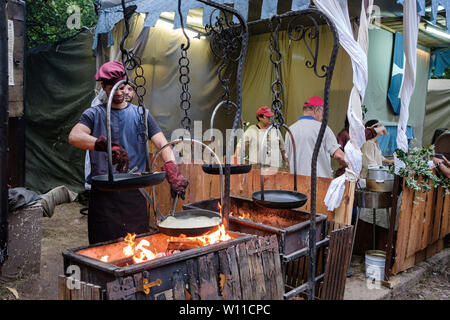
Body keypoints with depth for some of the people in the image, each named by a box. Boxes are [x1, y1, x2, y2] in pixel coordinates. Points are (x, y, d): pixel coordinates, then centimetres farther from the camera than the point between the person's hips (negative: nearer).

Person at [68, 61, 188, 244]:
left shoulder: (140, 114, 9)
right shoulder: (94, 114, 7)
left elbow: (162, 144, -2)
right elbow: (74, 137, -13)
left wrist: (173, 173, -21)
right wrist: (106, 145, -30)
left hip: (134, 193, 1)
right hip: (103, 193, -1)